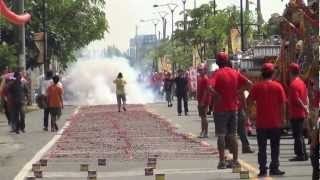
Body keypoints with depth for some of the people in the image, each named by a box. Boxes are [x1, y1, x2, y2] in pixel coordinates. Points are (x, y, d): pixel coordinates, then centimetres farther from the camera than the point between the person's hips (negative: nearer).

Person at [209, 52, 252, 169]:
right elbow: (249, 84, 1)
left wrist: (217, 95, -13)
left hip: (220, 108, -4)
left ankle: (222, 161, -3)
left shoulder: (218, 73, -11)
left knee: (221, 135, -1)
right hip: (233, 108, 5)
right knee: (233, 135, 11)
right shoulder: (235, 73, 4)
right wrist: (237, 90, 2)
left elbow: (210, 87, -26)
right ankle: (235, 161, 11)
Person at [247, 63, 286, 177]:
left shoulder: (257, 87, -4)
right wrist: (282, 118, 4)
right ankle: (274, 168, 8)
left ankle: (263, 170, 1)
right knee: (275, 147, 9)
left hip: (261, 123, 0)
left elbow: (249, 102, -1)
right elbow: (283, 104, -4)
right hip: (275, 123, 0)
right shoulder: (278, 86, -4)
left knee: (262, 148, 5)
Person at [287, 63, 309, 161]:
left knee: (297, 135, -4)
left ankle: (300, 155, -2)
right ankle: (303, 155, 19)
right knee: (300, 134, 16)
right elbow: (306, 97, 12)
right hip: (302, 113, 9)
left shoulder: (293, 85, -18)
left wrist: (304, 108, -10)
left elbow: (297, 99, -21)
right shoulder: (302, 82, 11)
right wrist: (307, 107, 10)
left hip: (295, 114, -9)